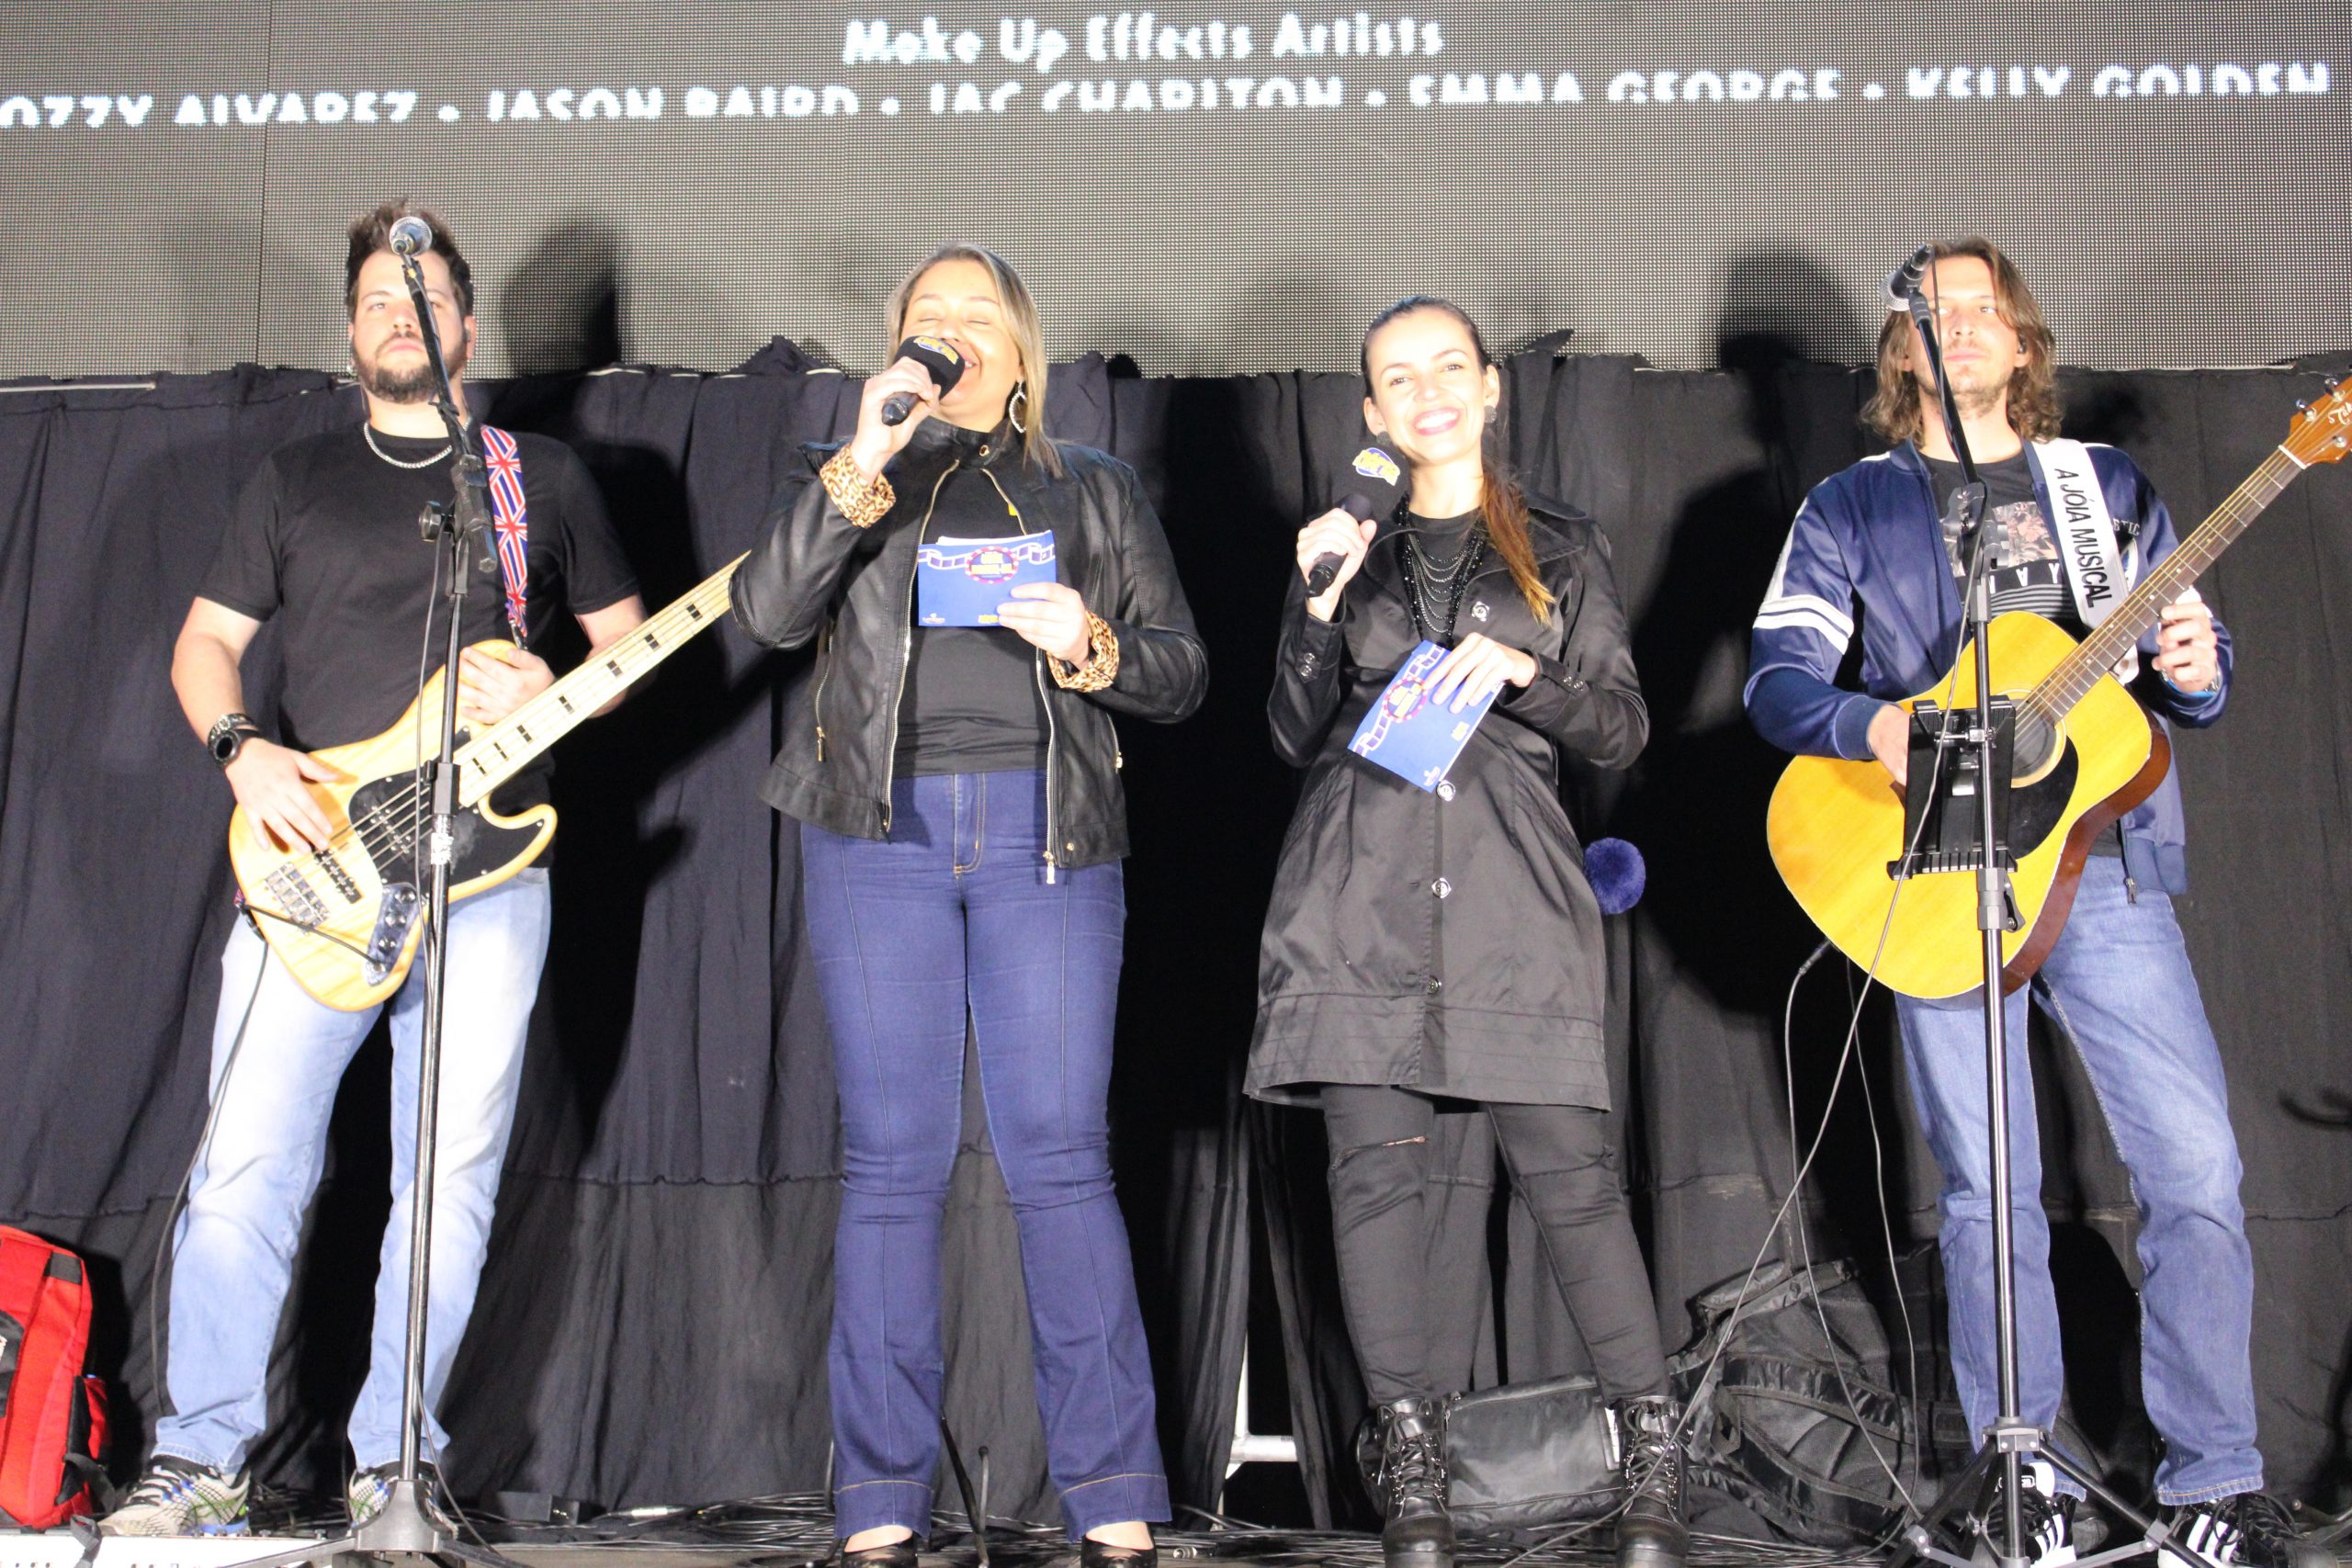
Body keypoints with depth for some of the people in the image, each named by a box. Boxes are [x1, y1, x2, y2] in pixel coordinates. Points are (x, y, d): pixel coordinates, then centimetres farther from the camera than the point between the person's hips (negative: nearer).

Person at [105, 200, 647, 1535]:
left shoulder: (546, 475, 14)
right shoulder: (296, 479, 17)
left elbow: (629, 637, 15)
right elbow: (206, 640, 16)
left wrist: (548, 689, -6)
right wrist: (243, 751, -4)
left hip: (487, 871, -1)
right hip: (315, 863, 1)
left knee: (453, 1176, -1)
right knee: (247, 1161, -7)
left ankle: (387, 1465, 9)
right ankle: (203, 1464, 2)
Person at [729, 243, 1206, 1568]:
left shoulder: (1094, 488, 18)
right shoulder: (847, 476, 18)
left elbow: (1182, 672, 13)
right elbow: (770, 610, -2)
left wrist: (1086, 643, -7)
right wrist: (864, 458, -10)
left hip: (1047, 832, 0)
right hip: (879, 829, 1)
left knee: (1060, 1156, -5)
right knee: (893, 1160, 0)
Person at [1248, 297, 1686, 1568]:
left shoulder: (1559, 550, 16)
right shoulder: (1354, 550, 19)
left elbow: (1622, 733, 10)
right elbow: (1297, 739, 13)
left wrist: (1522, 670, -8)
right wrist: (1319, 605, -1)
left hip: (1511, 891, -1)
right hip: (1360, 895, 2)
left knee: (1569, 1167, -7)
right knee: (1377, 1166, -4)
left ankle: (1655, 1462, 2)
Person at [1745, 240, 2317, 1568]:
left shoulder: (2110, 487, 16)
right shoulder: (1852, 510, 10)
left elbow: (2189, 655, 17)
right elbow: (1776, 677, 1)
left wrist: (2196, 672, -7)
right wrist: (1875, 727, -18)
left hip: (2103, 862, 2)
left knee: (2198, 1170, -5)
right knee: (1989, 1188, 0)